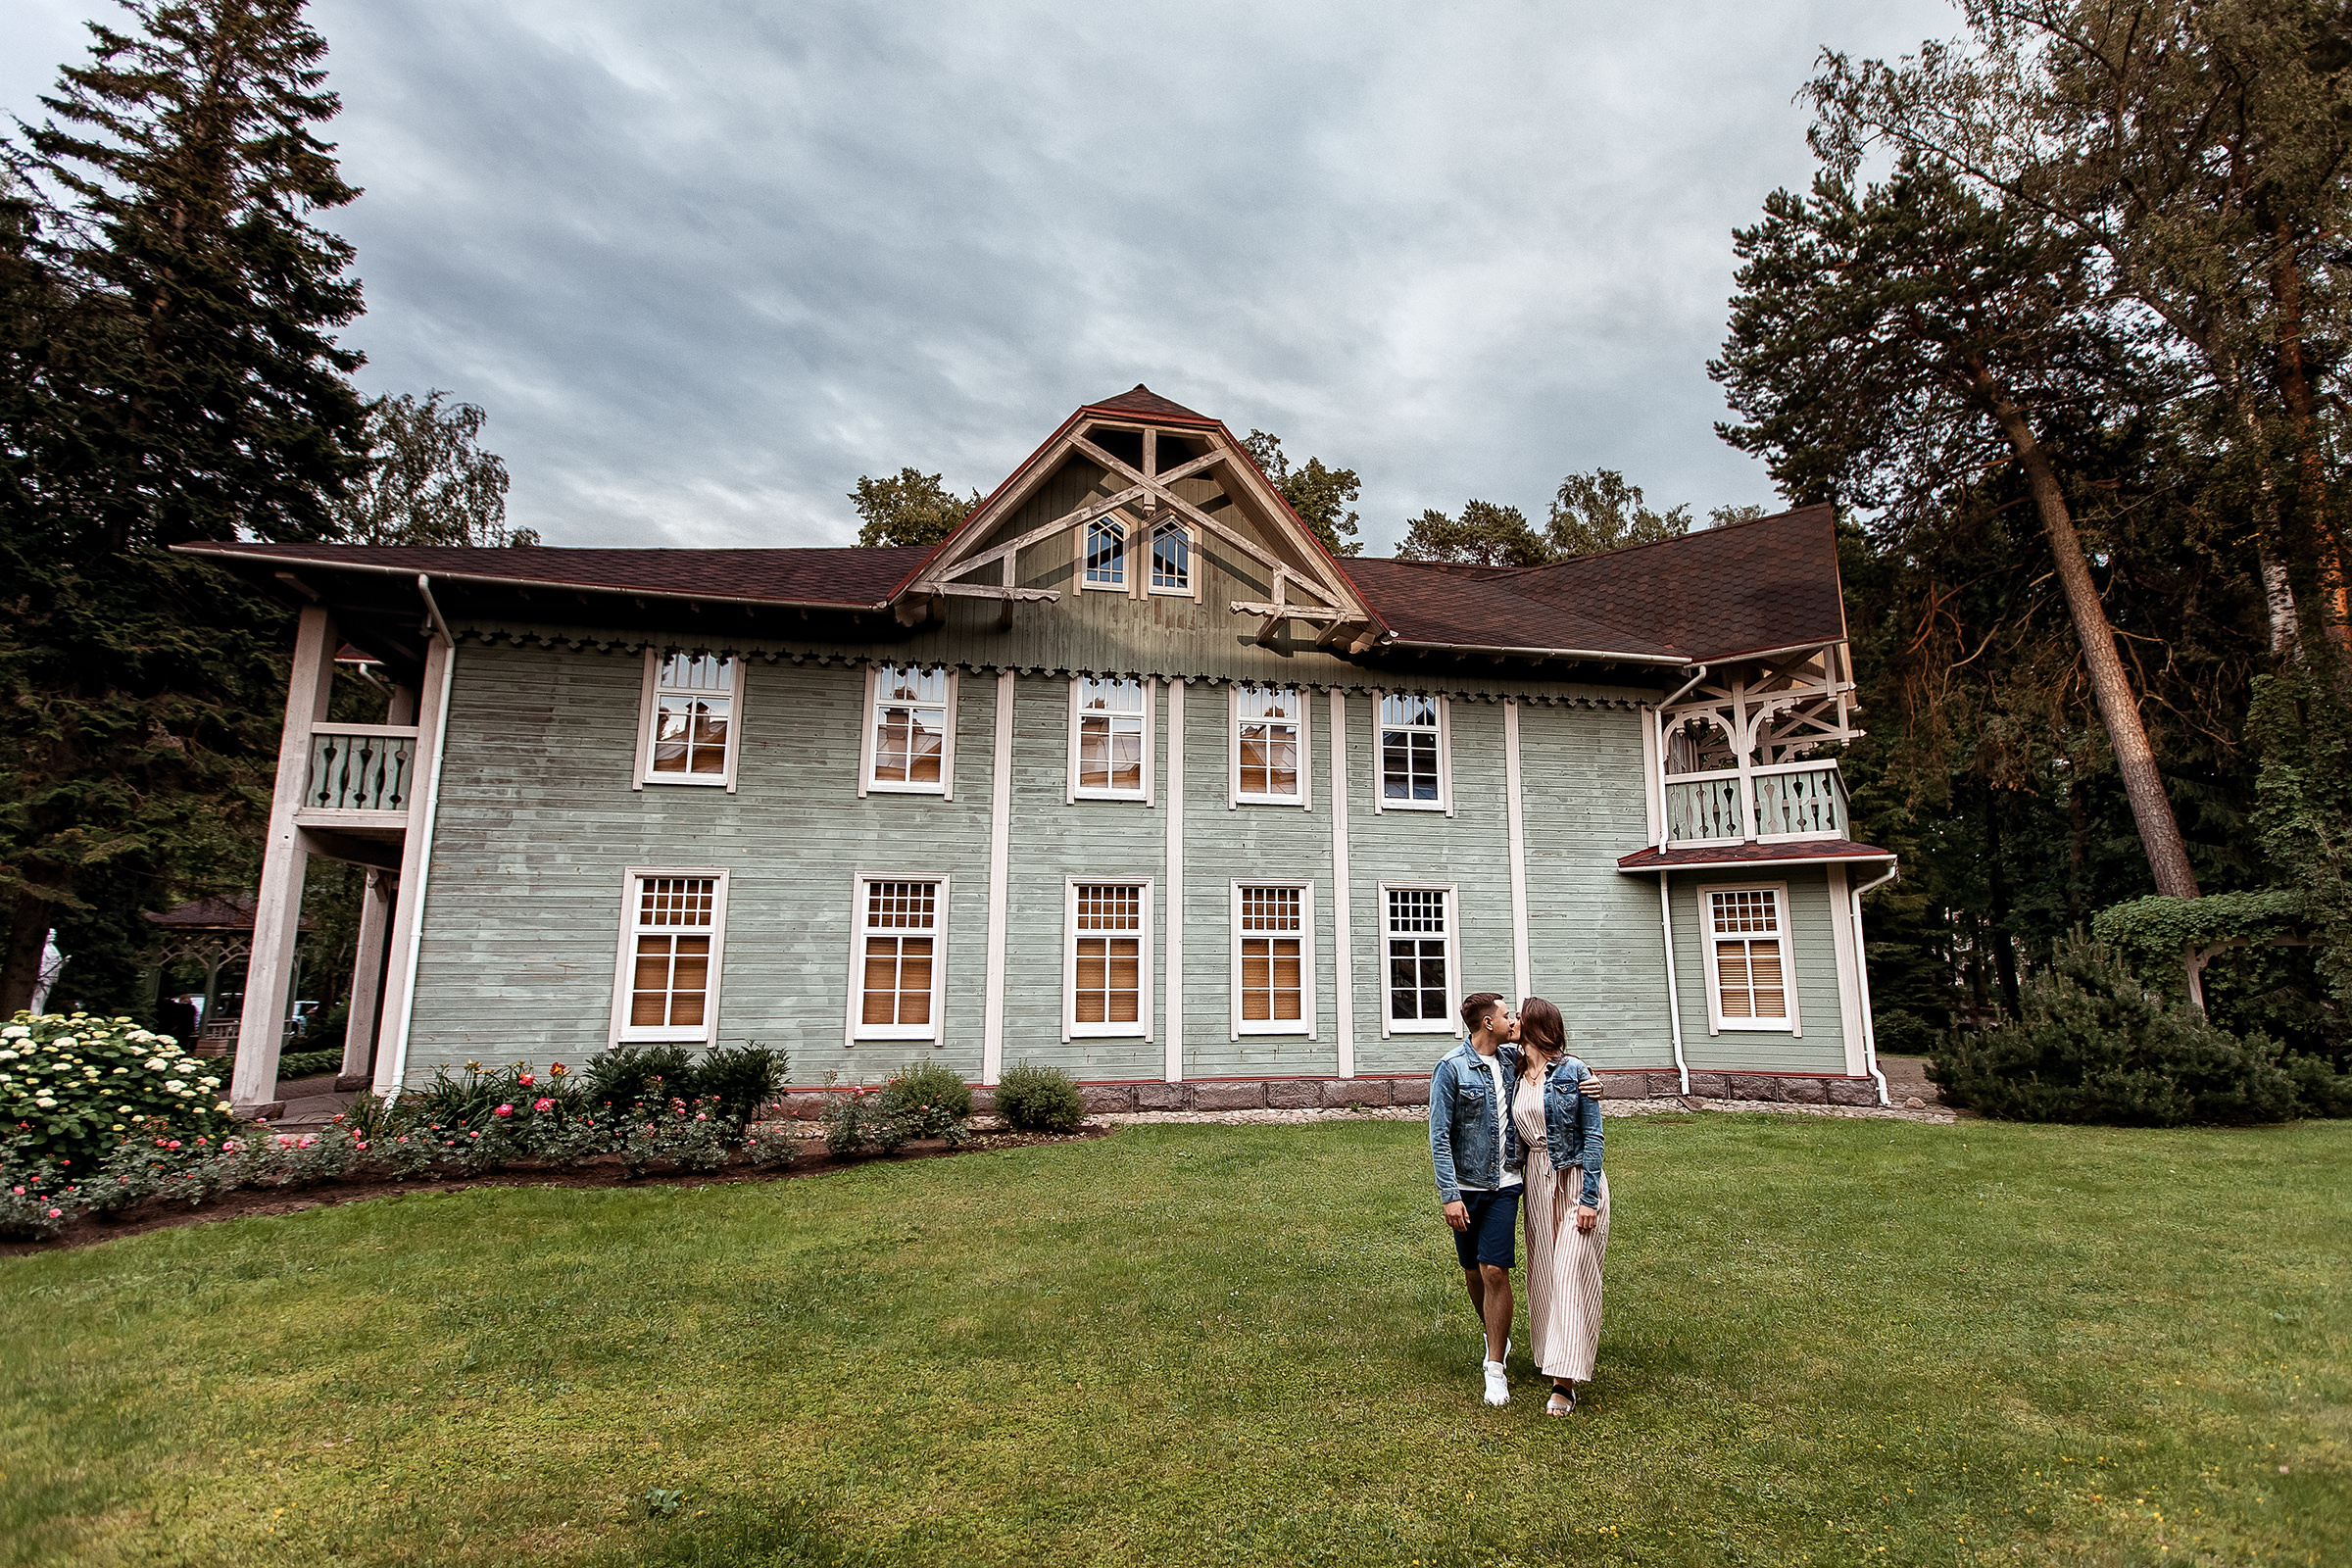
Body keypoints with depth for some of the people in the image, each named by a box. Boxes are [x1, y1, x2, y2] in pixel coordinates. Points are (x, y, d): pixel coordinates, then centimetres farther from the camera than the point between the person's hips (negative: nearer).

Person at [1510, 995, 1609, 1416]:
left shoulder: (1573, 1071, -11)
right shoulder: (1517, 1076, 6)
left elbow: (1592, 1136, -11)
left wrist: (1589, 1197, -15)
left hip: (1575, 1179, -6)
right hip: (1536, 1181, 6)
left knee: (1571, 1275, -6)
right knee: (1543, 1273, 10)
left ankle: (1564, 1382, -5)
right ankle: (1548, 1355, 25)